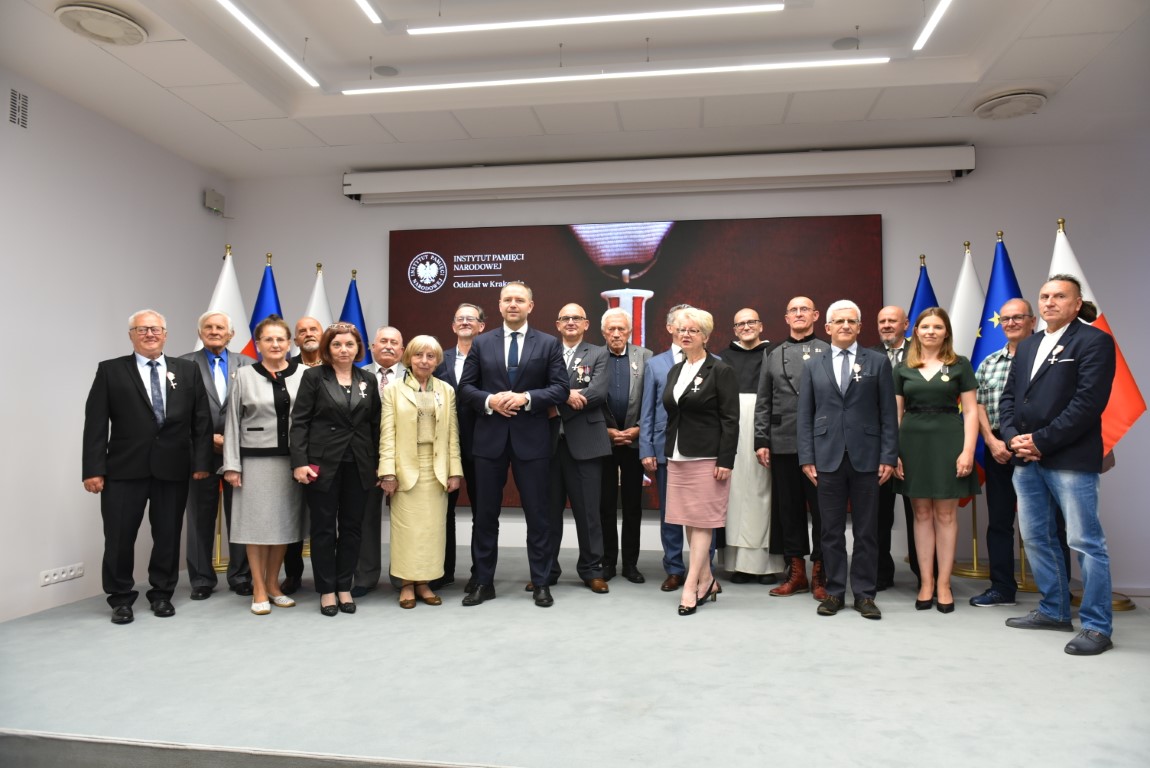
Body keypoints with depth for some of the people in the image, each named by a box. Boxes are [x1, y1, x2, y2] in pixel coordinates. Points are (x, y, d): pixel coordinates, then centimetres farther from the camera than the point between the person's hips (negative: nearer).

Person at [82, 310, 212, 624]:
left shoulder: (188, 370, 8)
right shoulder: (110, 371, 3)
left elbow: (201, 420, 5)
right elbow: (95, 424, -2)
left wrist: (201, 461, -2)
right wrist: (93, 469, -8)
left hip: (173, 468, 1)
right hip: (124, 468, -1)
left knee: (168, 535, 9)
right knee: (119, 536, 5)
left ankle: (162, 594, 25)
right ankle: (121, 598, 23)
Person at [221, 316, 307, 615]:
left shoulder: (303, 374, 1)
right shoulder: (244, 375, 1)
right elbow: (232, 422, 1)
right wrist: (232, 465, -3)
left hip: (291, 459, 1)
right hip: (256, 459, -1)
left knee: (284, 521, 9)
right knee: (257, 522, 5)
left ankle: (273, 584, 25)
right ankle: (259, 590, 17)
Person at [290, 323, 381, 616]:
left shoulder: (369, 380, 8)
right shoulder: (313, 376, -1)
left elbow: (375, 425, 9)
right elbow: (299, 422, -5)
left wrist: (376, 464, 5)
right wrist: (299, 461, -14)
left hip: (358, 466, 3)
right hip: (323, 464, -3)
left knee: (352, 527, 8)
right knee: (323, 528, 5)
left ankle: (344, 587, 20)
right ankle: (326, 590, 16)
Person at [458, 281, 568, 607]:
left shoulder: (548, 343, 4)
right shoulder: (481, 343, 8)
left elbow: (560, 388, -3)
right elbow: (465, 387, 5)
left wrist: (526, 398, -16)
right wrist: (489, 400, -14)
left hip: (532, 439, -1)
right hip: (490, 438, 2)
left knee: (537, 514, 5)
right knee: (485, 514, 8)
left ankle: (541, 583, 18)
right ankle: (483, 582, 20)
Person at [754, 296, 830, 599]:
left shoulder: (828, 352, 3)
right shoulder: (773, 356, 14)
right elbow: (763, 403, 12)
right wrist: (761, 441, 5)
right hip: (783, 445, 3)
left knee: (821, 508, 2)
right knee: (788, 509, 8)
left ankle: (819, 574, 13)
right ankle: (796, 571, 19)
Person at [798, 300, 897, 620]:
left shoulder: (878, 362, 5)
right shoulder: (813, 367, 9)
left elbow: (888, 413, 2)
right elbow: (805, 415, 7)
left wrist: (889, 457, -4)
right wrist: (807, 457, -1)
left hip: (866, 458, -1)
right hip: (828, 458, 1)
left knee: (866, 530, 5)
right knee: (832, 530, 7)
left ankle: (864, 594, 16)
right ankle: (834, 591, 16)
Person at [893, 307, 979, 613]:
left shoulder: (960, 365, 5)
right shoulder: (903, 368, 9)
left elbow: (971, 411, 1)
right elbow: (895, 413, 7)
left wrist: (968, 451, -9)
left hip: (948, 441, -1)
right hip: (912, 441, 2)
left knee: (946, 514, 2)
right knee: (922, 513, 6)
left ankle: (943, 583, 11)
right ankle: (925, 582, 13)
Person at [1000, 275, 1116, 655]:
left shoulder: (1094, 341, -4)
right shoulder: (1026, 346, 18)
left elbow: (1088, 401, -14)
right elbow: (1008, 396, 16)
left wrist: (1041, 441, -15)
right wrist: (1013, 437, -2)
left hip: (1070, 459, -7)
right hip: (1027, 459, 7)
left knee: (1085, 542, -2)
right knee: (1036, 538, 14)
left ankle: (1097, 626, 8)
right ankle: (1054, 610, 28)